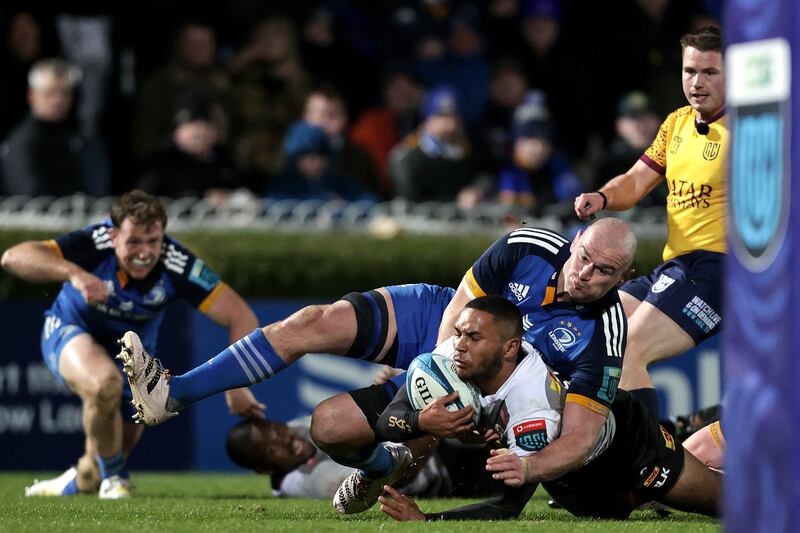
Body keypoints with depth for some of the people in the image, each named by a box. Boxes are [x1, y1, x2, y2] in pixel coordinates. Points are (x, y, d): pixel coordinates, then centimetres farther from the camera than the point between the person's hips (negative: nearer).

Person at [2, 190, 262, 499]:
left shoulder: (177, 266, -31)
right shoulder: (95, 245, -34)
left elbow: (241, 318, -27)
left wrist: (236, 385, -35)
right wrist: (72, 273, -58)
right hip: (72, 331, -3)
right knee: (106, 384, -36)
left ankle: (79, 481, 51)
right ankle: (113, 478, -9)